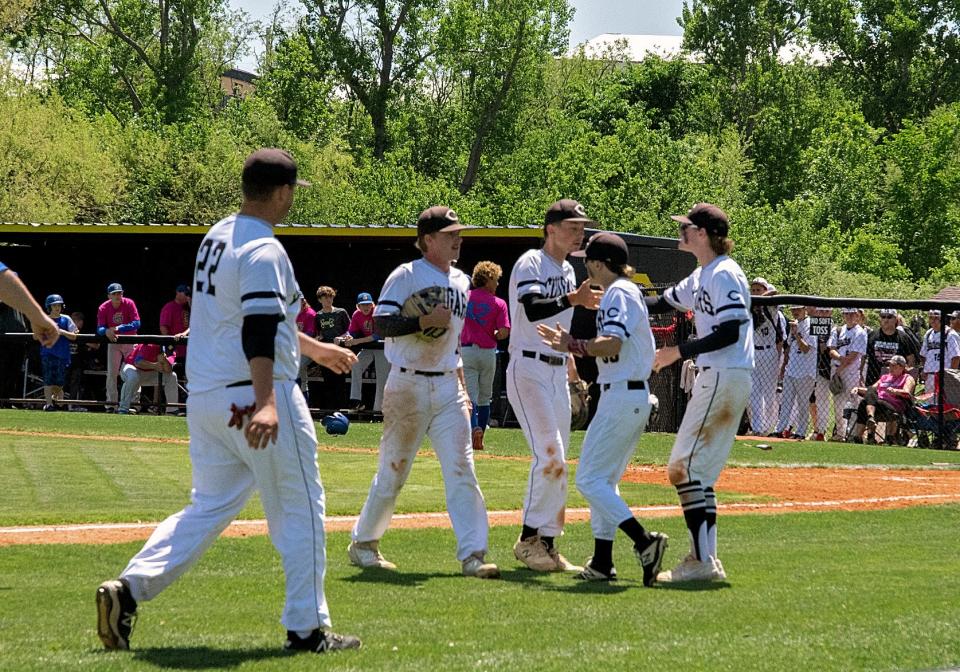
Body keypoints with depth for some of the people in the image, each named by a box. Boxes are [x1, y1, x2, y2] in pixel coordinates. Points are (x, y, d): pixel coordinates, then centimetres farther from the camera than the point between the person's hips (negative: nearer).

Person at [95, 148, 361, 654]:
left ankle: (128, 588, -2)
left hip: (204, 399, 9)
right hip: (252, 394, -9)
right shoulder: (264, 251, -15)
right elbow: (258, 331, -29)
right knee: (299, 508, 3)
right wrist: (265, 403, -39)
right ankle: (306, 628, 5)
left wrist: (314, 349, 35)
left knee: (209, 508, 13)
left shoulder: (217, 237, 14)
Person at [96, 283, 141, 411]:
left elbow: (136, 324, -24)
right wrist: (106, 331, -41)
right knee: (111, 373, -1)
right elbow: (100, 329, -17)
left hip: (130, 342, -1)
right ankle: (110, 402, 2)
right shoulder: (103, 308, -12)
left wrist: (118, 328, -32)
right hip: (114, 342, 1)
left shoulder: (129, 304, -16)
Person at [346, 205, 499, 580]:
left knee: (461, 468, -6)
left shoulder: (460, 282, 15)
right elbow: (381, 324, -16)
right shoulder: (406, 276, -6)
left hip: (447, 386, 5)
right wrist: (424, 320, -27)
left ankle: (472, 555, -12)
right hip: (408, 386, -5)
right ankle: (363, 543, 20)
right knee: (393, 471, 3)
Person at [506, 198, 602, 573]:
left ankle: (547, 545, 10)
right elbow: (533, 310, -29)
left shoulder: (567, 271, 14)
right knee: (549, 455, -17)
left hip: (557, 372, 9)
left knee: (557, 463, 7)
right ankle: (529, 539, -10)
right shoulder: (530, 264, -12)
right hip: (528, 370, -9)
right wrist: (573, 299, -40)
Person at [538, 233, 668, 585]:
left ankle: (644, 541, -21)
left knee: (590, 479, -10)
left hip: (621, 395, -11)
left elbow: (611, 345, -24)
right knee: (603, 481, 15)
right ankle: (602, 563, 15)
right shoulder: (626, 291, 19)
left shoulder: (618, 293, -12)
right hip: (636, 397, 11)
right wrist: (571, 346, 15)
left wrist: (572, 345, -12)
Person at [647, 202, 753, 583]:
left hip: (727, 378, -10)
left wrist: (679, 352, -19)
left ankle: (702, 561, -13)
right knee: (697, 471, 12)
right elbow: (662, 303, 26)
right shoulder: (701, 277, 17)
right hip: (715, 378, 10)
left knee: (684, 468, -11)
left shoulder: (724, 274, -14)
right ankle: (705, 559, 13)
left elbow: (730, 333, -22)